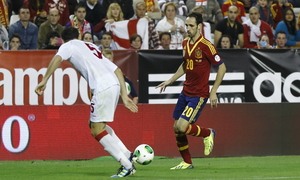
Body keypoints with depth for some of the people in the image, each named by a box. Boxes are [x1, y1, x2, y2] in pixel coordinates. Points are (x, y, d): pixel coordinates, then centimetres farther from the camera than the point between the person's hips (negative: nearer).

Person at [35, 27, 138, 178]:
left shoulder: (68, 46, 13)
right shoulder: (90, 46, 32)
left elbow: (57, 58, -12)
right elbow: (117, 70, 25)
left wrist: (44, 81, -13)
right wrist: (124, 96, 24)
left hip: (103, 88, -8)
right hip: (114, 84, 8)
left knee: (97, 131, -1)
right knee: (95, 124, 22)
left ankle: (127, 166, -5)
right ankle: (127, 155, 17)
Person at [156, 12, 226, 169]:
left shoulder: (205, 46, -16)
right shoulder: (185, 43, 6)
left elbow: (222, 67, -12)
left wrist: (213, 92, -14)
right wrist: (170, 81, 18)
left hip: (199, 95, -8)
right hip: (186, 91, 8)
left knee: (182, 127, -17)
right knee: (176, 128, 7)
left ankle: (208, 134, 11)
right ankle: (187, 163, 21)